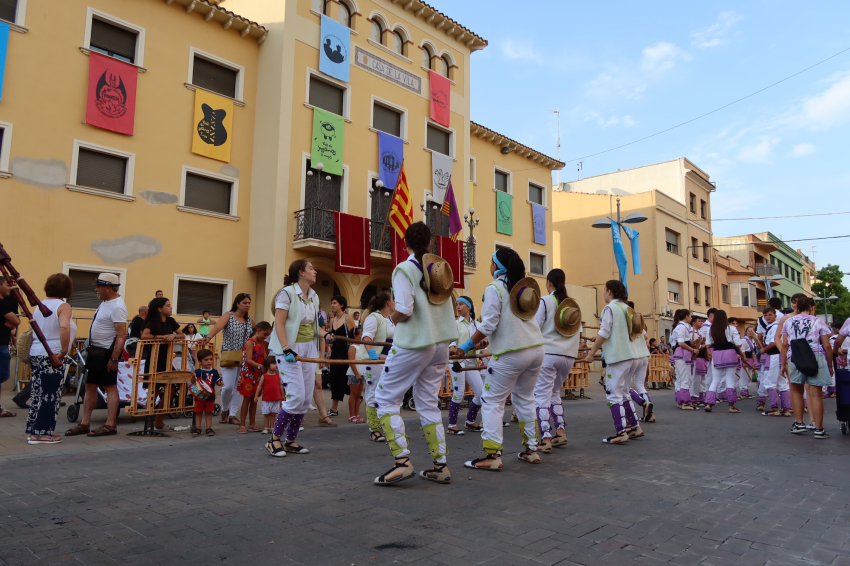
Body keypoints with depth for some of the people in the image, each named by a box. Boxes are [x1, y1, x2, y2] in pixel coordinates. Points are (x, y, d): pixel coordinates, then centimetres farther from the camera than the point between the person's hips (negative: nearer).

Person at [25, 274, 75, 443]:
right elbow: (64, 327, -29)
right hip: (52, 356, -8)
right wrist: (64, 352, -24)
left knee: (38, 393, 14)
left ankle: (34, 430, 21)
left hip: (36, 354, 8)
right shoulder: (63, 306, -11)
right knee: (50, 396, 0)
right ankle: (42, 433, 4)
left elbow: (36, 330, 18)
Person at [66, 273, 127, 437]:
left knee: (110, 387, -3)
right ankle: (84, 424, 20)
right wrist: (91, 348, 18)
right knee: (90, 386, 13)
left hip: (106, 352, -10)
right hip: (95, 350, 10)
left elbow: (122, 335, -25)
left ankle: (110, 425, 2)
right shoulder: (105, 302, 11)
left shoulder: (117, 306, -20)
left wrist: (114, 358, -27)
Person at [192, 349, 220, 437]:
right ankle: (197, 429, 18)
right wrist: (193, 377, -28)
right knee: (198, 412, 9)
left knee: (209, 412, 9)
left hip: (210, 396, 2)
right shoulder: (197, 372, -6)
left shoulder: (214, 371, 2)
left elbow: (218, 382, 8)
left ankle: (208, 428, 17)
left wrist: (220, 383, -13)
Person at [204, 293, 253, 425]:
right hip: (229, 356, -5)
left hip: (244, 358, 5)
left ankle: (232, 415, 14)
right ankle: (224, 410, 19)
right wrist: (209, 337, -41)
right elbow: (218, 326, -24)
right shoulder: (228, 316, -6)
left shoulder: (249, 319, 10)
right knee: (228, 386, -8)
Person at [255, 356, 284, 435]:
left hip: (276, 399, 2)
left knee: (273, 414, 7)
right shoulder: (264, 376, -5)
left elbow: (280, 386, 12)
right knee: (266, 414, 7)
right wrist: (256, 396, -3)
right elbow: (259, 386, -1)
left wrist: (283, 395, 15)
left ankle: (272, 428, 16)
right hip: (266, 400, -2)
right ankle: (266, 428, 16)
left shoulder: (278, 376, 4)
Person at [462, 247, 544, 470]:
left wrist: (468, 345, -6)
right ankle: (531, 450, 24)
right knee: (525, 398, 20)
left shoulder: (494, 287, -8)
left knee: (492, 401, 0)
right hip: (536, 349, 8)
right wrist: (488, 341, 18)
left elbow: (488, 324, -15)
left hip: (511, 353, -8)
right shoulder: (523, 286, 14)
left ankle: (492, 456, -3)